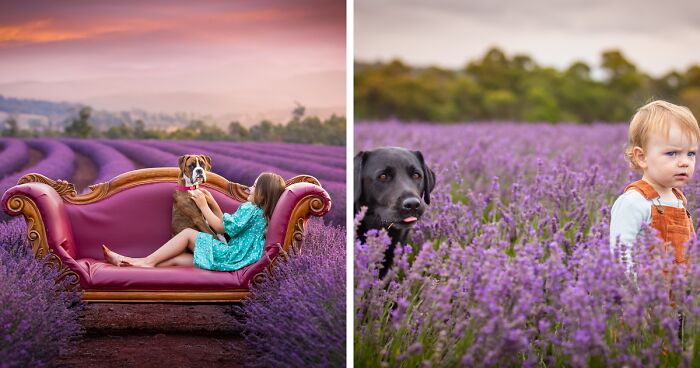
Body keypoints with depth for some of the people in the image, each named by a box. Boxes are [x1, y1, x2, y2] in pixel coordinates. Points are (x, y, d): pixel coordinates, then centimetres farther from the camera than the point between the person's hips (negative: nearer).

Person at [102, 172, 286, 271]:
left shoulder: (250, 209, -9)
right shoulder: (260, 212, 21)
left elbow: (220, 227, -8)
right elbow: (227, 224, 25)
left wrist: (203, 205, 2)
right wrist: (212, 203, 18)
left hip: (232, 256, -9)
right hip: (233, 255, 9)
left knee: (188, 233, -7)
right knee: (177, 258, -1)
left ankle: (149, 260, -5)